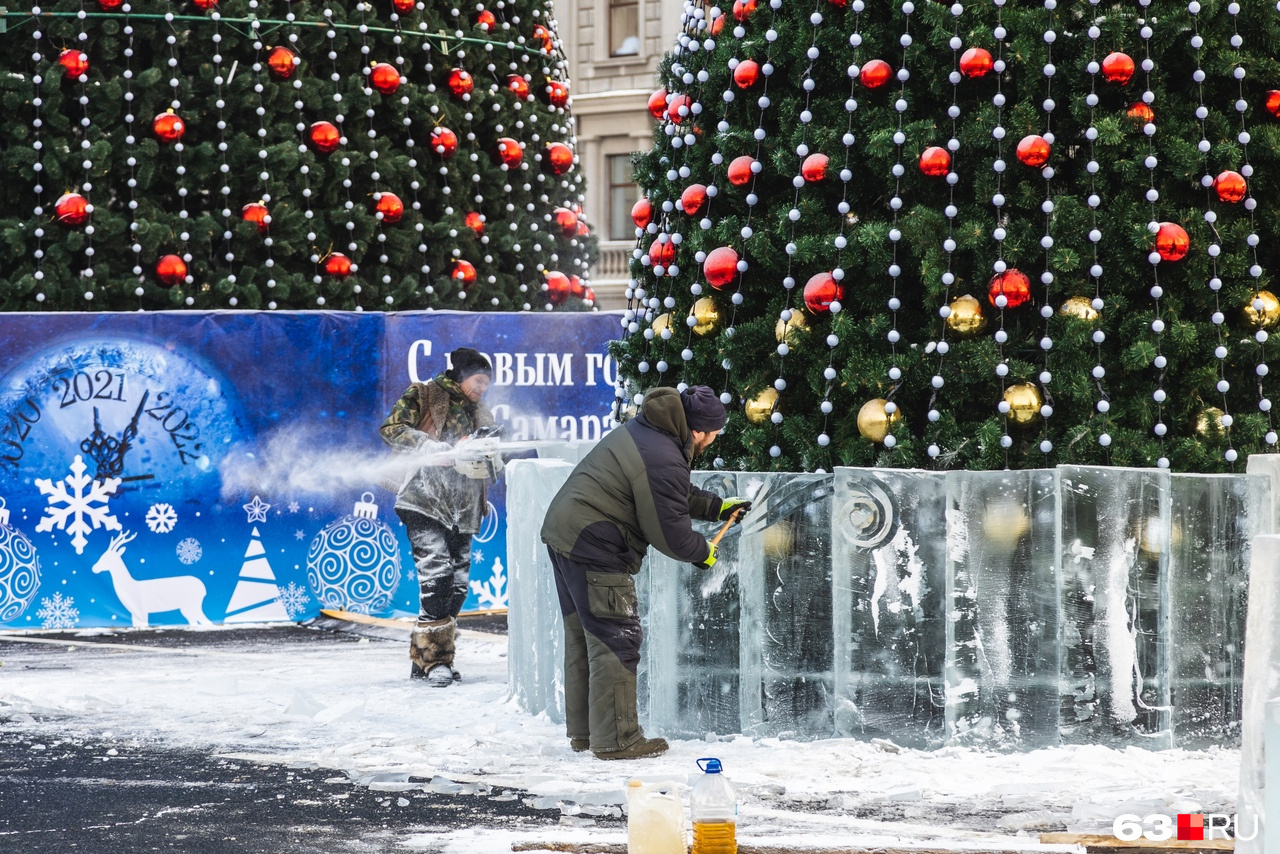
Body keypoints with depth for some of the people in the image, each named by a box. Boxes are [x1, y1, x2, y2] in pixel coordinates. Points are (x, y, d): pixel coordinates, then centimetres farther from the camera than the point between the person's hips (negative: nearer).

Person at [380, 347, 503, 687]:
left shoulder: (481, 415, 23)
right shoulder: (423, 396, 6)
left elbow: (492, 468, 20)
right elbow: (392, 429, -7)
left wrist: (492, 458, -5)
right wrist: (431, 446, -18)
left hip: (462, 511, 7)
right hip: (426, 501, -7)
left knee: (457, 583, 3)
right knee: (437, 573, -19)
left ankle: (424, 659, 10)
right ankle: (434, 658, -18)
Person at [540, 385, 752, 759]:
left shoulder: (643, 430, 10)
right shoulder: (664, 462, -22)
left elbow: (675, 495, 27)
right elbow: (671, 534, -14)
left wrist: (718, 506, 27)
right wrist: (703, 552, 4)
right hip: (595, 547, -11)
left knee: (584, 637, 18)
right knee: (616, 641, -5)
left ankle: (583, 730, 26)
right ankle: (616, 738, -2)